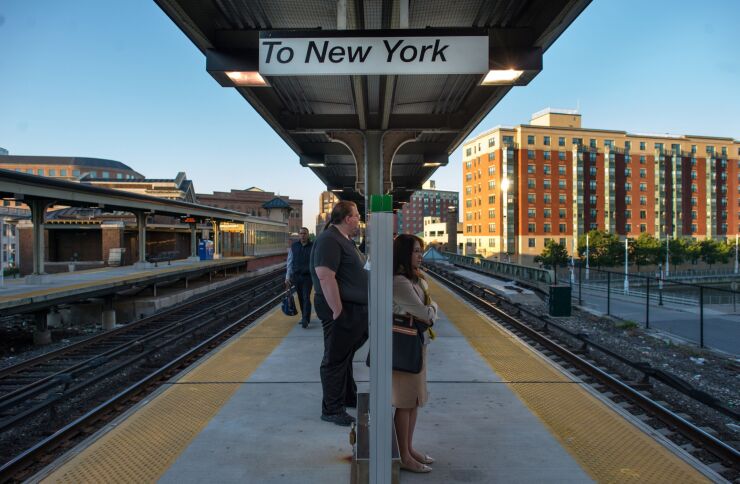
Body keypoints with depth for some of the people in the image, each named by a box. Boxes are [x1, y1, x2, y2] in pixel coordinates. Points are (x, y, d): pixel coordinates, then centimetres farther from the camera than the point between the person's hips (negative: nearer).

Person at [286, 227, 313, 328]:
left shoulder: (312, 246, -1)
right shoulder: (293, 247, 5)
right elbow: (290, 263, 8)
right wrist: (287, 277, 4)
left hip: (308, 276, -3)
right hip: (296, 277, 3)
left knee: (306, 298, -11)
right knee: (301, 298, 9)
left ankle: (305, 320, -13)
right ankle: (304, 317, 23)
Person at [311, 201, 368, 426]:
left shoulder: (345, 240, 15)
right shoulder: (329, 240, -18)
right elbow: (325, 276, -27)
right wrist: (338, 310, -27)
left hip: (354, 309, 10)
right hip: (341, 309, -10)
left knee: (346, 356, 21)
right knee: (336, 360, 1)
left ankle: (349, 397, 36)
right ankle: (332, 409, 13)